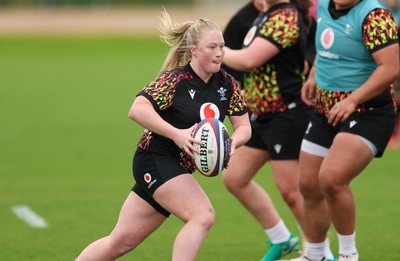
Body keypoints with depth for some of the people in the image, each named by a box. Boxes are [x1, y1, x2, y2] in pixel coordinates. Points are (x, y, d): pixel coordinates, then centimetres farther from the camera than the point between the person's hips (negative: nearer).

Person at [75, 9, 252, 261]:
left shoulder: (227, 84, 4)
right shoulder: (174, 79, -15)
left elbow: (244, 126, 5)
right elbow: (137, 110, -23)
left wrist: (232, 143, -17)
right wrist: (176, 134, -33)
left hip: (179, 169, 7)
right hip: (155, 160, -7)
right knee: (203, 215, -25)